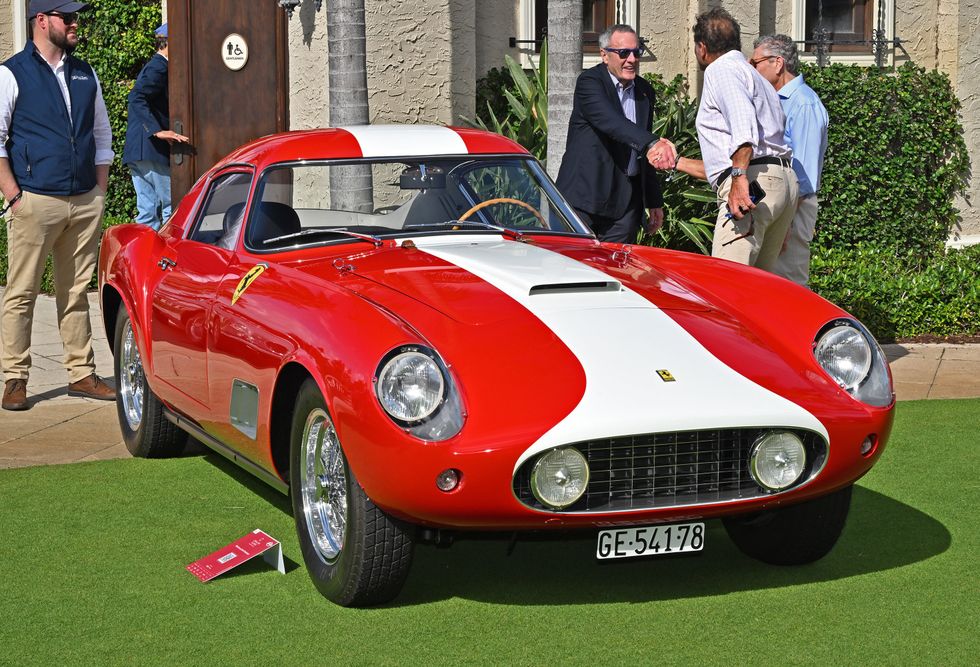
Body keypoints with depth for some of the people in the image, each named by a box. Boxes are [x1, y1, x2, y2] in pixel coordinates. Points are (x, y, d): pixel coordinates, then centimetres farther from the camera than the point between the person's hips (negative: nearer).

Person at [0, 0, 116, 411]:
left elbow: (102, 135, 21)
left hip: (86, 203, 5)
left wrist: (99, 192, 12)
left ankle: (82, 375, 15)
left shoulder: (85, 74, 15)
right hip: (36, 202, -5)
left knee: (77, 293, 9)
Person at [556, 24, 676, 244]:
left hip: (626, 201, 6)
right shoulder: (590, 82, -7)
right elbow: (611, 122, -27)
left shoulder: (644, 91, 15)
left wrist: (654, 202, 21)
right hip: (584, 194, -5)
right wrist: (651, 144, -43)